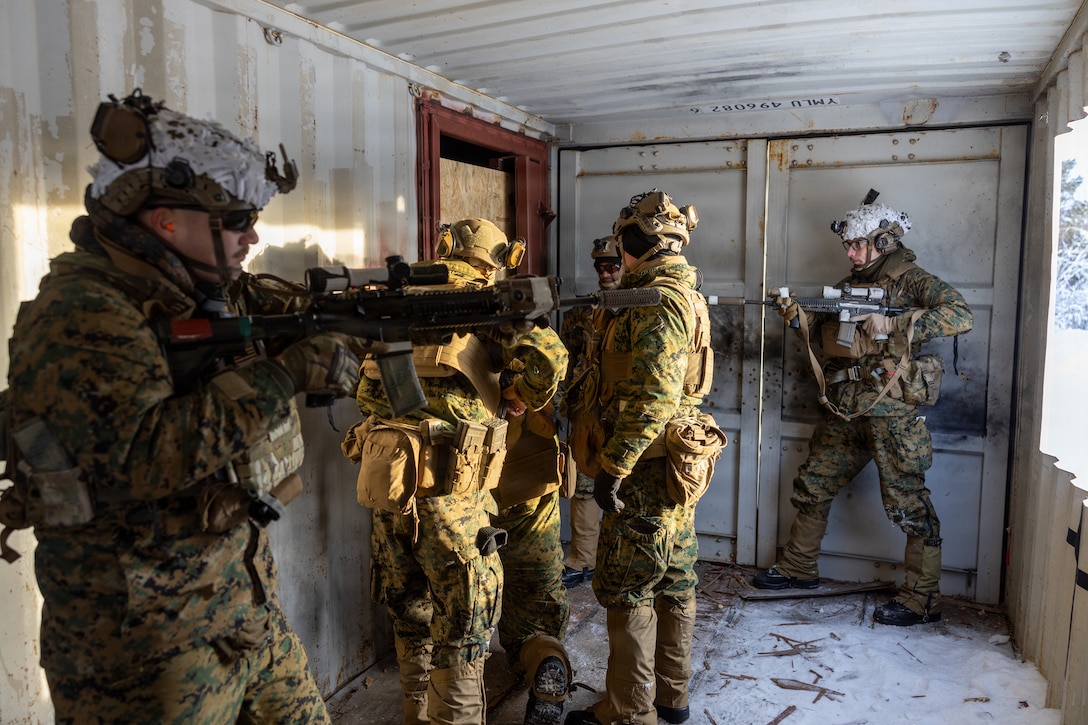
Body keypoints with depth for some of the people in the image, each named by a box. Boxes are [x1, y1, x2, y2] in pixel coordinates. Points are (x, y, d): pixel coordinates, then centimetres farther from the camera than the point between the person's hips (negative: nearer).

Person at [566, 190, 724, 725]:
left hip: (647, 467, -10)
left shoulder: (658, 303, -19)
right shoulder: (686, 296, 14)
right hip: (679, 463, 10)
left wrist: (612, 466, -22)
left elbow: (651, 398, -26)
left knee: (627, 590, 1)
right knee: (673, 582, 17)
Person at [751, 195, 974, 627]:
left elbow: (961, 316, -19)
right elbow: (819, 330, 13)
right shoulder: (849, 285, 16)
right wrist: (798, 317, -9)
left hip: (892, 413, -7)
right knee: (813, 486, 12)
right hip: (845, 411, 7)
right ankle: (799, 568, 28)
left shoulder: (911, 280, -5)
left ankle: (922, 600, 10)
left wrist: (892, 324, -24)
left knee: (907, 503, -3)